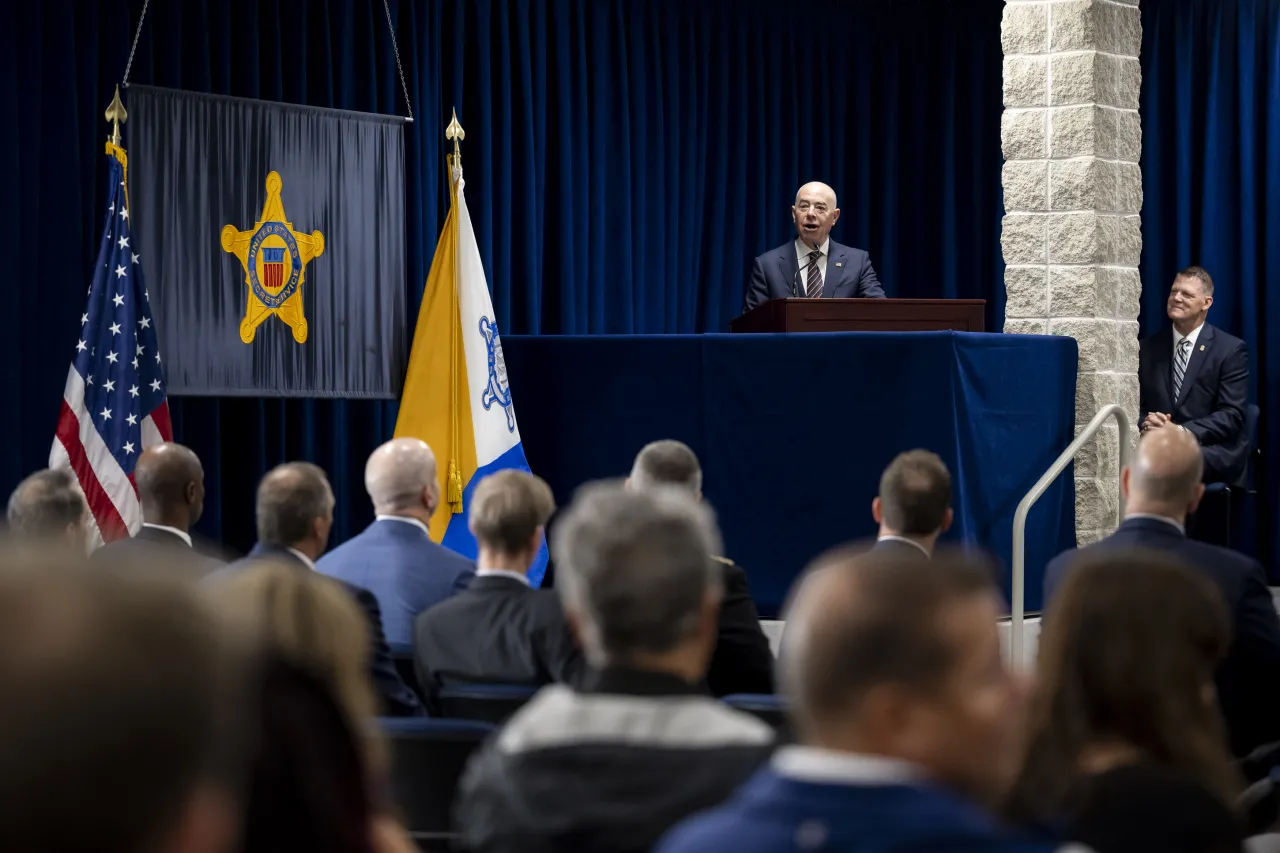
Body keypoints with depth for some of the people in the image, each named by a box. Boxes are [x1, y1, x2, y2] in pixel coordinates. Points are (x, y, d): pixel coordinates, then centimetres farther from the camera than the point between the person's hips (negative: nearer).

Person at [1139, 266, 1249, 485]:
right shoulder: (1149, 348, 15)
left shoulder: (1231, 350, 2)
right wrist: (1145, 423, -11)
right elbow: (1137, 404, 15)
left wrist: (1180, 432, -19)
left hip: (1214, 453, -3)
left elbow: (1232, 415, -6)